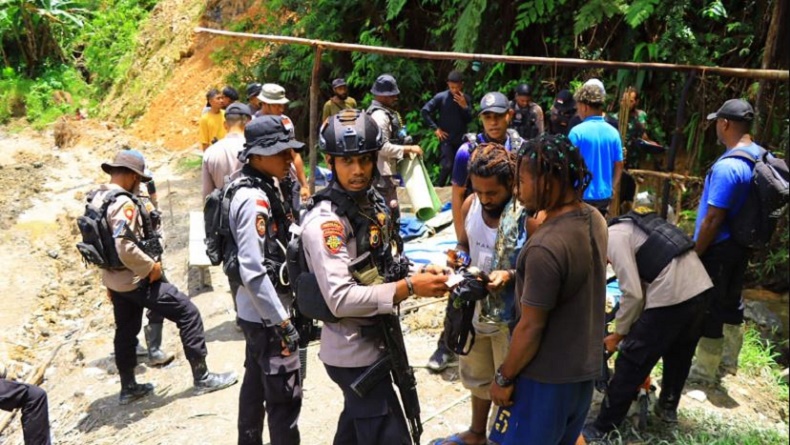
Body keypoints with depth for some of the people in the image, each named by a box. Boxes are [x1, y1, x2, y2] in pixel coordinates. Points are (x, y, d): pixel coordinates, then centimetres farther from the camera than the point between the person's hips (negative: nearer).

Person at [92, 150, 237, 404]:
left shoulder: (96, 199, 7)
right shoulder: (123, 203, -23)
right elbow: (125, 248, -33)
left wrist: (109, 278, 21)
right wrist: (151, 266, -19)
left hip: (113, 280, 10)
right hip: (136, 280, -10)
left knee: (125, 331, 21)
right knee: (188, 314, -3)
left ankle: (128, 388, 33)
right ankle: (202, 378, 3)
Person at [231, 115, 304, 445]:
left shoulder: (264, 189, 7)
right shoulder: (255, 200, -23)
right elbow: (253, 271, -28)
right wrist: (283, 322, -23)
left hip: (256, 312, 10)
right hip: (267, 315, -10)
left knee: (256, 385, 22)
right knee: (285, 397, 2)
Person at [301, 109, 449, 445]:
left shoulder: (373, 201, 4)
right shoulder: (324, 222, -24)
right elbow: (341, 299, -30)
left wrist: (418, 273, -5)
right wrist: (410, 287, -30)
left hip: (373, 340, 9)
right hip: (355, 352, -9)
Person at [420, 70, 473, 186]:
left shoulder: (466, 99, 2)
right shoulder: (441, 97, -7)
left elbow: (469, 120, 3)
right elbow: (424, 111, -6)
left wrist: (464, 106, -14)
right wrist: (435, 128, -6)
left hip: (461, 139, 4)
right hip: (446, 139, -4)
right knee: (447, 166, -12)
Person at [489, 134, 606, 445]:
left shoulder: (546, 247, -30)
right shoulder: (594, 219, -3)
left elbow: (531, 328, -23)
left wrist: (504, 378, -10)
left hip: (548, 376, -8)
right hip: (585, 366, 8)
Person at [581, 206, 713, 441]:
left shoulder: (613, 237, -4)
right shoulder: (633, 226, 24)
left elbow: (633, 294, -10)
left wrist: (618, 334, 3)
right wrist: (638, 327, 29)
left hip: (671, 296, -9)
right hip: (699, 288, 9)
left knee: (631, 363, 3)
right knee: (679, 354, 28)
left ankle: (603, 428, 15)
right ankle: (668, 408, 49)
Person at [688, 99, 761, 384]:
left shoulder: (727, 166, -26)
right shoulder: (761, 157, 3)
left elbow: (713, 219, -24)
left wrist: (695, 253, -15)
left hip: (718, 248, -9)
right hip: (742, 245, 9)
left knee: (709, 308, 4)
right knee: (731, 302, 21)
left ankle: (705, 371, 17)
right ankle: (728, 360, 37)